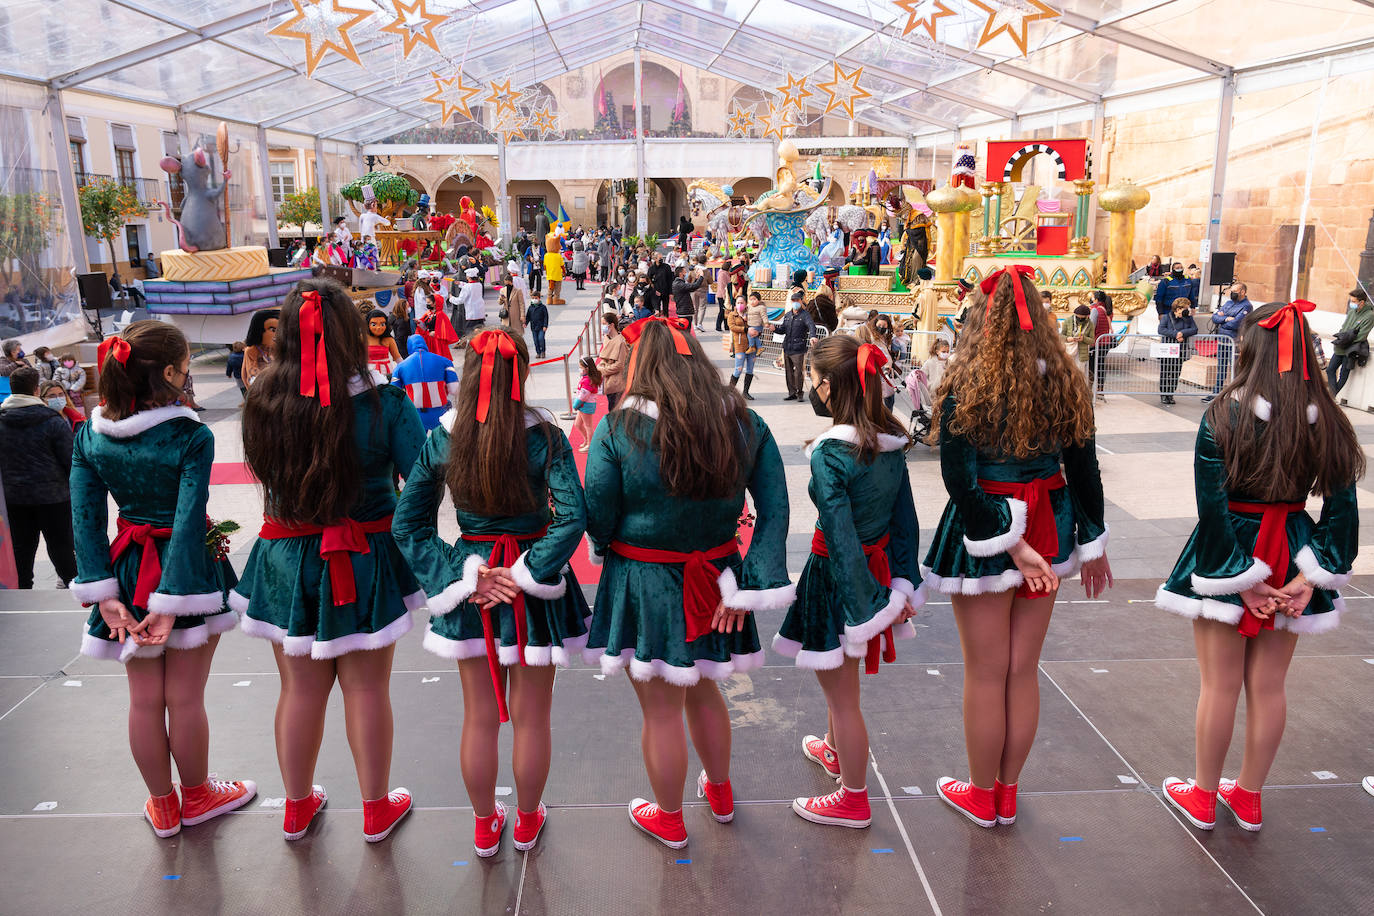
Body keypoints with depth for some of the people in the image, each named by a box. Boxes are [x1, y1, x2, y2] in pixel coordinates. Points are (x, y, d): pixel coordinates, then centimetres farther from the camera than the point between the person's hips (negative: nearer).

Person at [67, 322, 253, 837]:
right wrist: (172, 603, -19)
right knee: (185, 699, 10)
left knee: (144, 700, 15)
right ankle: (196, 796, 30)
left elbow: (85, 518, -5)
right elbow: (189, 524, -21)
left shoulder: (89, 436, -2)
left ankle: (162, 805, 32)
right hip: (185, 572, -5)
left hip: (130, 568, 5)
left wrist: (102, 592, -5)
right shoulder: (192, 437, -17)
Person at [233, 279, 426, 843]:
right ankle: (376, 809, 29)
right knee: (367, 687, 12)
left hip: (286, 559, 3)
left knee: (300, 688, 17)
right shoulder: (382, 404, -17)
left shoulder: (263, 401, -9)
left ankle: (298, 806, 36)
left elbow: (260, 466, 9)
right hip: (366, 561, -2)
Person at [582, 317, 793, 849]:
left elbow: (597, 518, -12)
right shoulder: (745, 424, -6)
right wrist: (750, 586, -7)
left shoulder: (619, 430, -18)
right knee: (702, 687, 28)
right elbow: (775, 509, -6)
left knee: (661, 709, 14)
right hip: (715, 578, 4)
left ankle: (669, 820, 36)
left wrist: (608, 548, 10)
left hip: (645, 585, -4)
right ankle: (720, 794, 48)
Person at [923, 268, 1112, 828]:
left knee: (985, 673, 9)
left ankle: (982, 796, 27)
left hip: (983, 532, -5)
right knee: (1023, 671, 15)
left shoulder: (967, 387, -15)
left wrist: (1011, 544, -17)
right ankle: (1007, 794, 32)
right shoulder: (1066, 383, -1)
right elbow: (1084, 469, 5)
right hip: (1049, 527, 5)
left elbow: (960, 481, -21)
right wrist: (1093, 543, 14)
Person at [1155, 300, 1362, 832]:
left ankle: (1203, 797, 26)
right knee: (1269, 687, 16)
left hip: (1228, 557, -4)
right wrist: (1309, 579, -5)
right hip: (1289, 558, 4)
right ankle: (1248, 797, 32)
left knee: (1219, 686, 10)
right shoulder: (1327, 423, -4)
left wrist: (1243, 582, -12)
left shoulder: (1222, 417, -16)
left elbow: (1213, 509, -18)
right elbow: (1342, 511, -6)